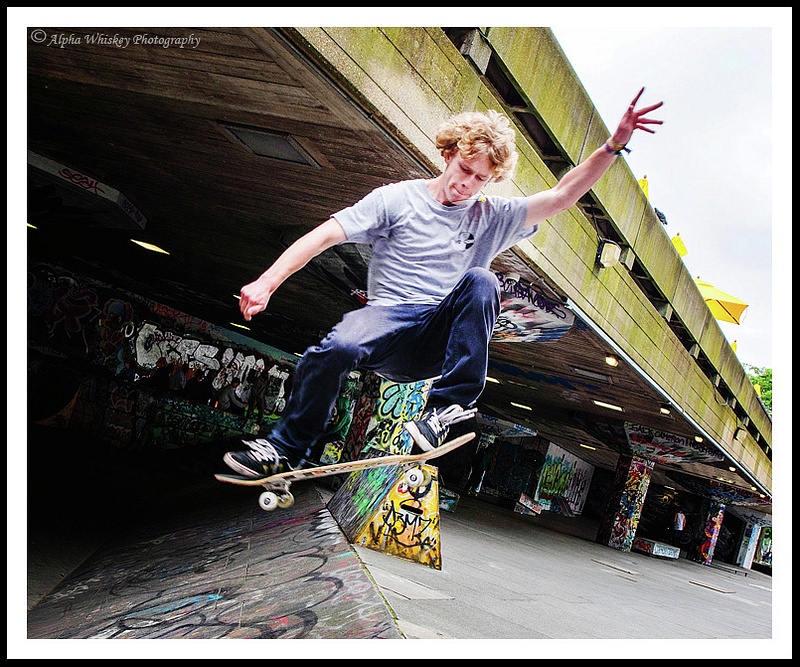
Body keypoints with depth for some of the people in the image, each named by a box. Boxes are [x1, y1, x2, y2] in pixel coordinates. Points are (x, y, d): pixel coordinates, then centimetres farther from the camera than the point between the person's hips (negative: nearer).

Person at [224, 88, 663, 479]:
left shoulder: (492, 218, 13)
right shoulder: (397, 199, 3)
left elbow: (563, 195, 7)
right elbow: (324, 236, -6)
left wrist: (614, 145, -6)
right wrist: (267, 283, -18)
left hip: (442, 338, 2)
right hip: (388, 322, -2)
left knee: (479, 282, -27)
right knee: (338, 347, -36)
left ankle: (450, 405, -24)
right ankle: (285, 448, -11)